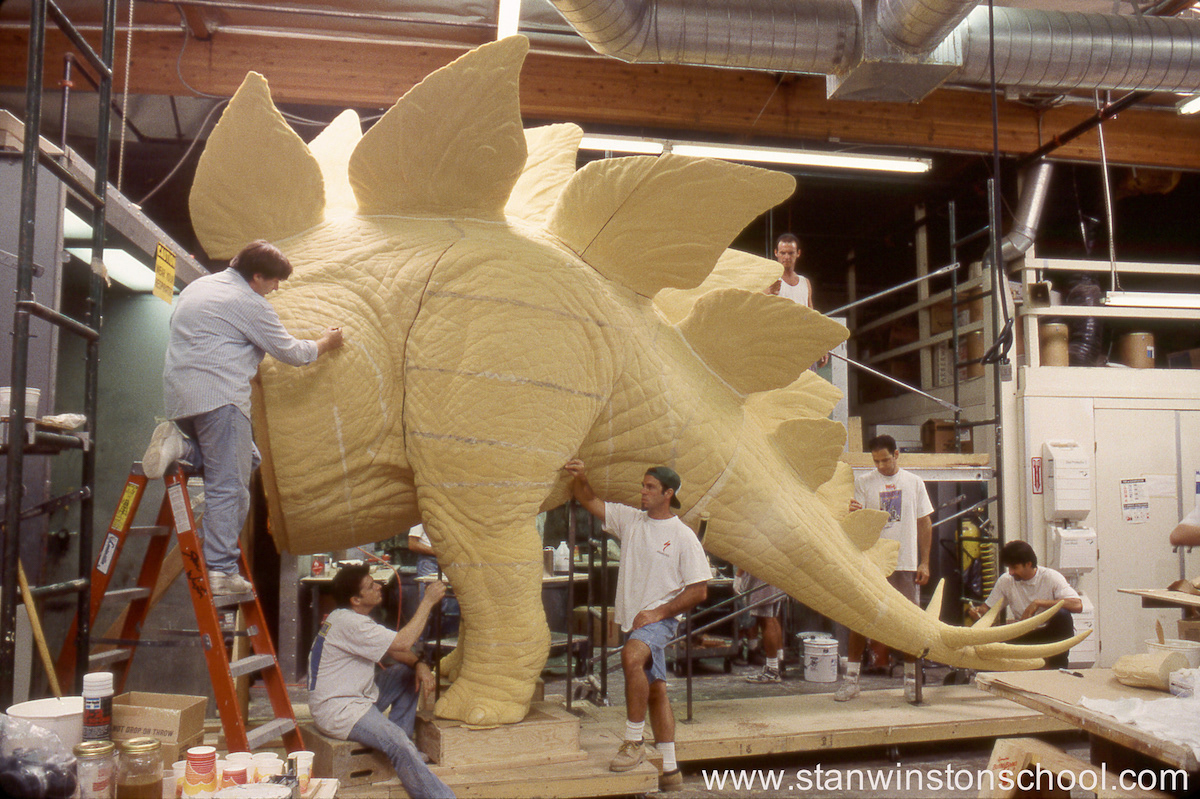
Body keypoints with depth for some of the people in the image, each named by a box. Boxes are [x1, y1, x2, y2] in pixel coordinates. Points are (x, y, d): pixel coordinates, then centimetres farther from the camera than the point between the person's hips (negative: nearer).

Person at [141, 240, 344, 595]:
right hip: (220, 396, -9)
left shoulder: (195, 287, 23)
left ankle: (180, 445, 1)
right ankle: (221, 572, -9)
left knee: (248, 458, 20)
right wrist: (324, 344, 19)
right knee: (229, 486, -7)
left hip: (178, 398, 9)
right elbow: (291, 352, 2)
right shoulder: (250, 303, -4)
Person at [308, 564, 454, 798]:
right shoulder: (348, 623, -22)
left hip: (358, 695, 11)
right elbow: (403, 642, -27)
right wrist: (428, 601, -19)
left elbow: (394, 649, 14)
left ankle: (402, 749, 6)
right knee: (398, 743, -27)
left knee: (410, 674, 6)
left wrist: (419, 664, -5)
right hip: (336, 710, -10)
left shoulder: (354, 617, 10)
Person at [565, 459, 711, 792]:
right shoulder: (630, 519, 7)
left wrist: (658, 613, -14)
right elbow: (591, 502, 8)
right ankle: (669, 769, 21)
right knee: (654, 689, 12)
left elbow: (699, 590, -8)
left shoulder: (683, 536, -8)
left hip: (659, 619, -6)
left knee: (632, 656, -34)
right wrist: (580, 478, -13)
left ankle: (634, 742, -21)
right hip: (633, 619, 6)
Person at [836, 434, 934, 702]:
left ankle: (911, 679, 19)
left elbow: (925, 523, 9)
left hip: (906, 564, 1)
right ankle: (851, 678, 8)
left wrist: (924, 562, 3)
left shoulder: (914, 482, 8)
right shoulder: (862, 482, 4)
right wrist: (854, 512, -25)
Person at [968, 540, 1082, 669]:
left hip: (1051, 633, -2)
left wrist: (1039, 603, -29)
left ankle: (1058, 667, -16)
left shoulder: (1051, 577, -13)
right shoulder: (1005, 580, -2)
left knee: (1062, 614, -35)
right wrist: (978, 610, -18)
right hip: (1024, 635, 2)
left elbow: (1077, 605, -26)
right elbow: (989, 607, 7)